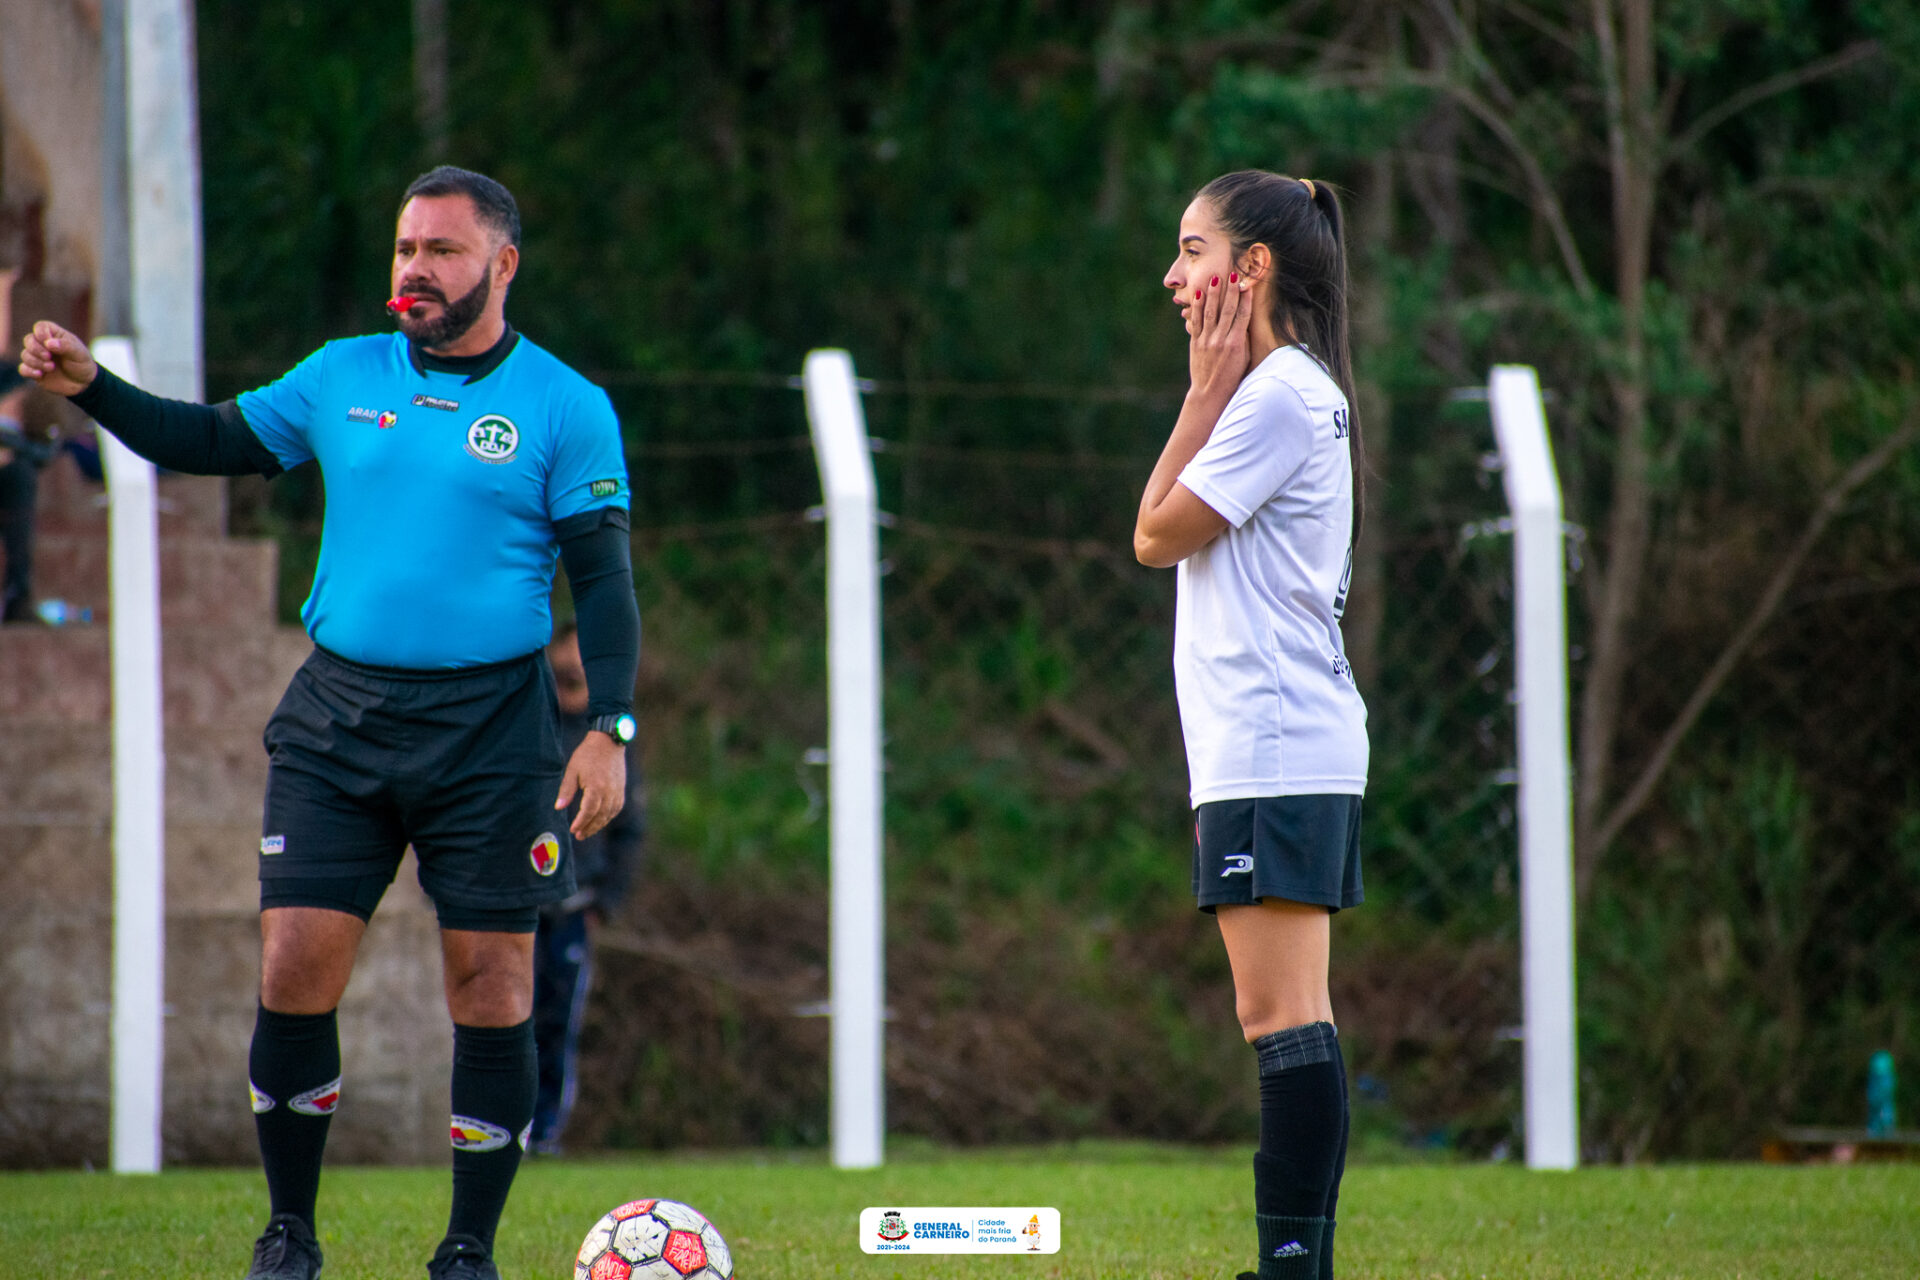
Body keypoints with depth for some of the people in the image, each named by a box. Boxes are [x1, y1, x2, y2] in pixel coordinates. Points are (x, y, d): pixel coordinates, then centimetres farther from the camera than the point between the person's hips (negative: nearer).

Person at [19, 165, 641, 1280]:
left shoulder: (564, 407, 0)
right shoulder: (343, 376, 10)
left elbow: (604, 574, -2)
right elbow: (212, 442, 18)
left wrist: (610, 729, -10)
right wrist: (90, 387, 5)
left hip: (490, 727, -3)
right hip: (336, 717, 3)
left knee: (491, 986, -1)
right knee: (295, 971, -5)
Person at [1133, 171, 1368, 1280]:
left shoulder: (1277, 396, -12)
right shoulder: (1294, 390, 19)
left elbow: (1158, 534, -8)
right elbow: (1184, 541, 23)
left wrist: (1207, 389, -6)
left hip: (1276, 757, -11)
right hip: (1285, 755, 11)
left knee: (1281, 1014, -12)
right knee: (1291, 1020, 8)